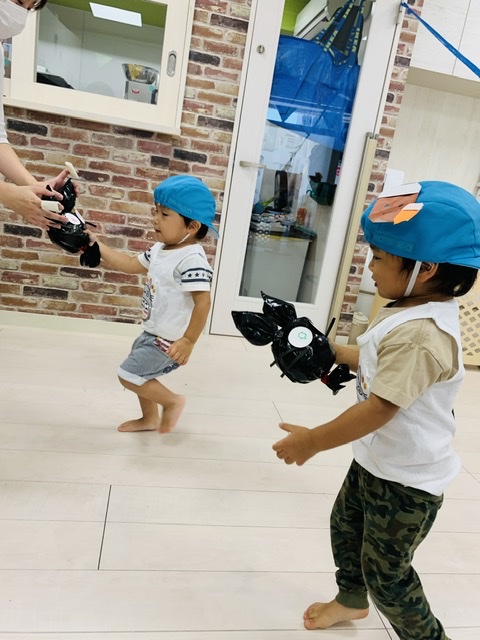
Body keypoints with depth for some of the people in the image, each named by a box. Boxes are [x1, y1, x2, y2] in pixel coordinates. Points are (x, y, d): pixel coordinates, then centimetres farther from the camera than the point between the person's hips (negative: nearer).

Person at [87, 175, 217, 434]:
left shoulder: (191, 260, -28)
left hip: (169, 340, -10)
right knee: (139, 374, 23)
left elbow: (203, 302, -30)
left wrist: (188, 341, -28)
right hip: (152, 333, 10)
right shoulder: (160, 249, 2)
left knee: (128, 375, -4)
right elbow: (130, 264, 14)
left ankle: (172, 400, 16)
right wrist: (97, 245, 10)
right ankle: (150, 419, 43)